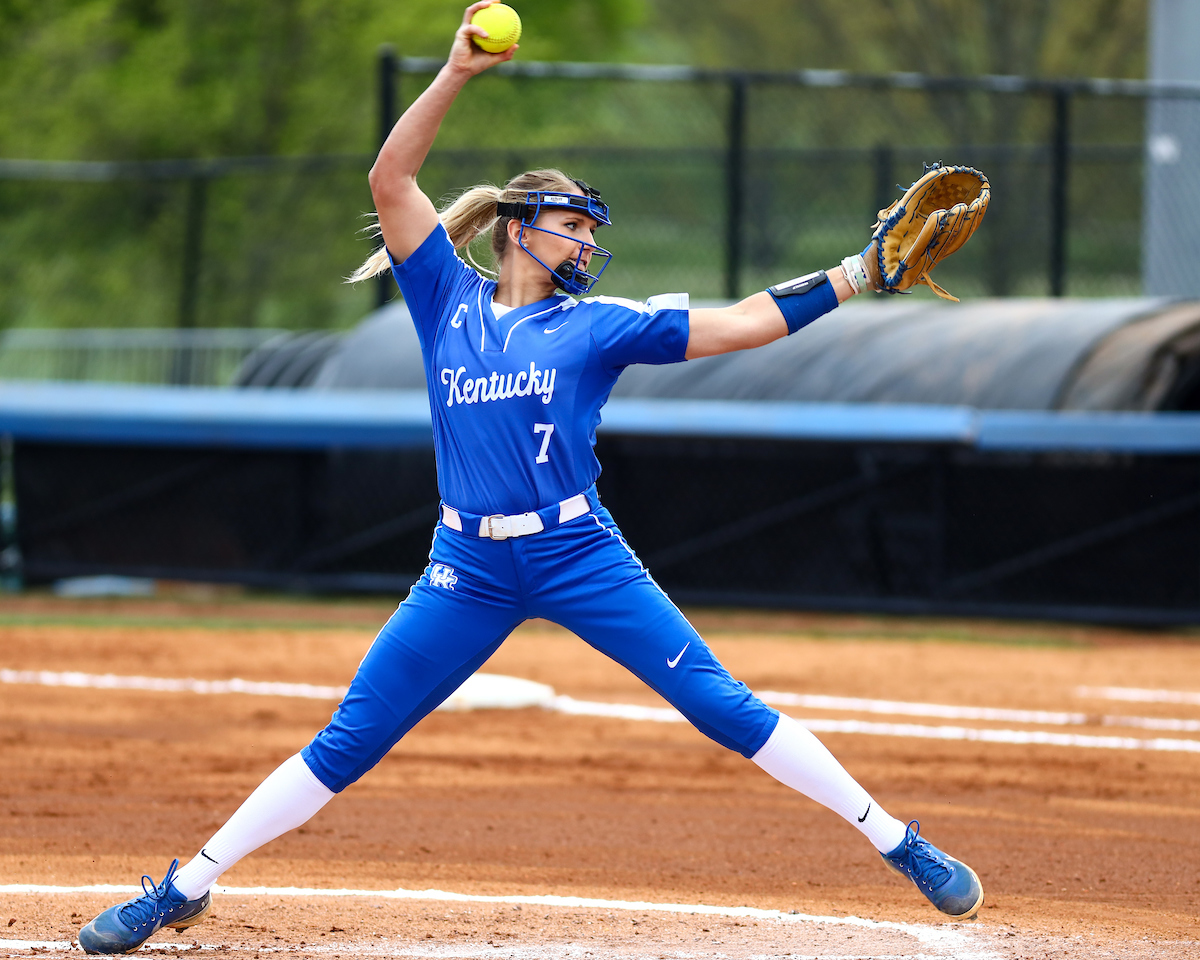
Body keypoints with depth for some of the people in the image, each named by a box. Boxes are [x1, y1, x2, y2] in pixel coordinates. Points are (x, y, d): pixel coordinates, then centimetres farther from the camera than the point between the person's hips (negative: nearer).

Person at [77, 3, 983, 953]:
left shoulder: (599, 325, 7)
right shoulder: (450, 301, 9)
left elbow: (740, 324, 3)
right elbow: (391, 178, 2)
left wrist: (854, 276, -4)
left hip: (581, 558, 0)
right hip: (469, 571, 0)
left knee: (723, 704, -6)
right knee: (347, 744, -1)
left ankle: (894, 839, -2)